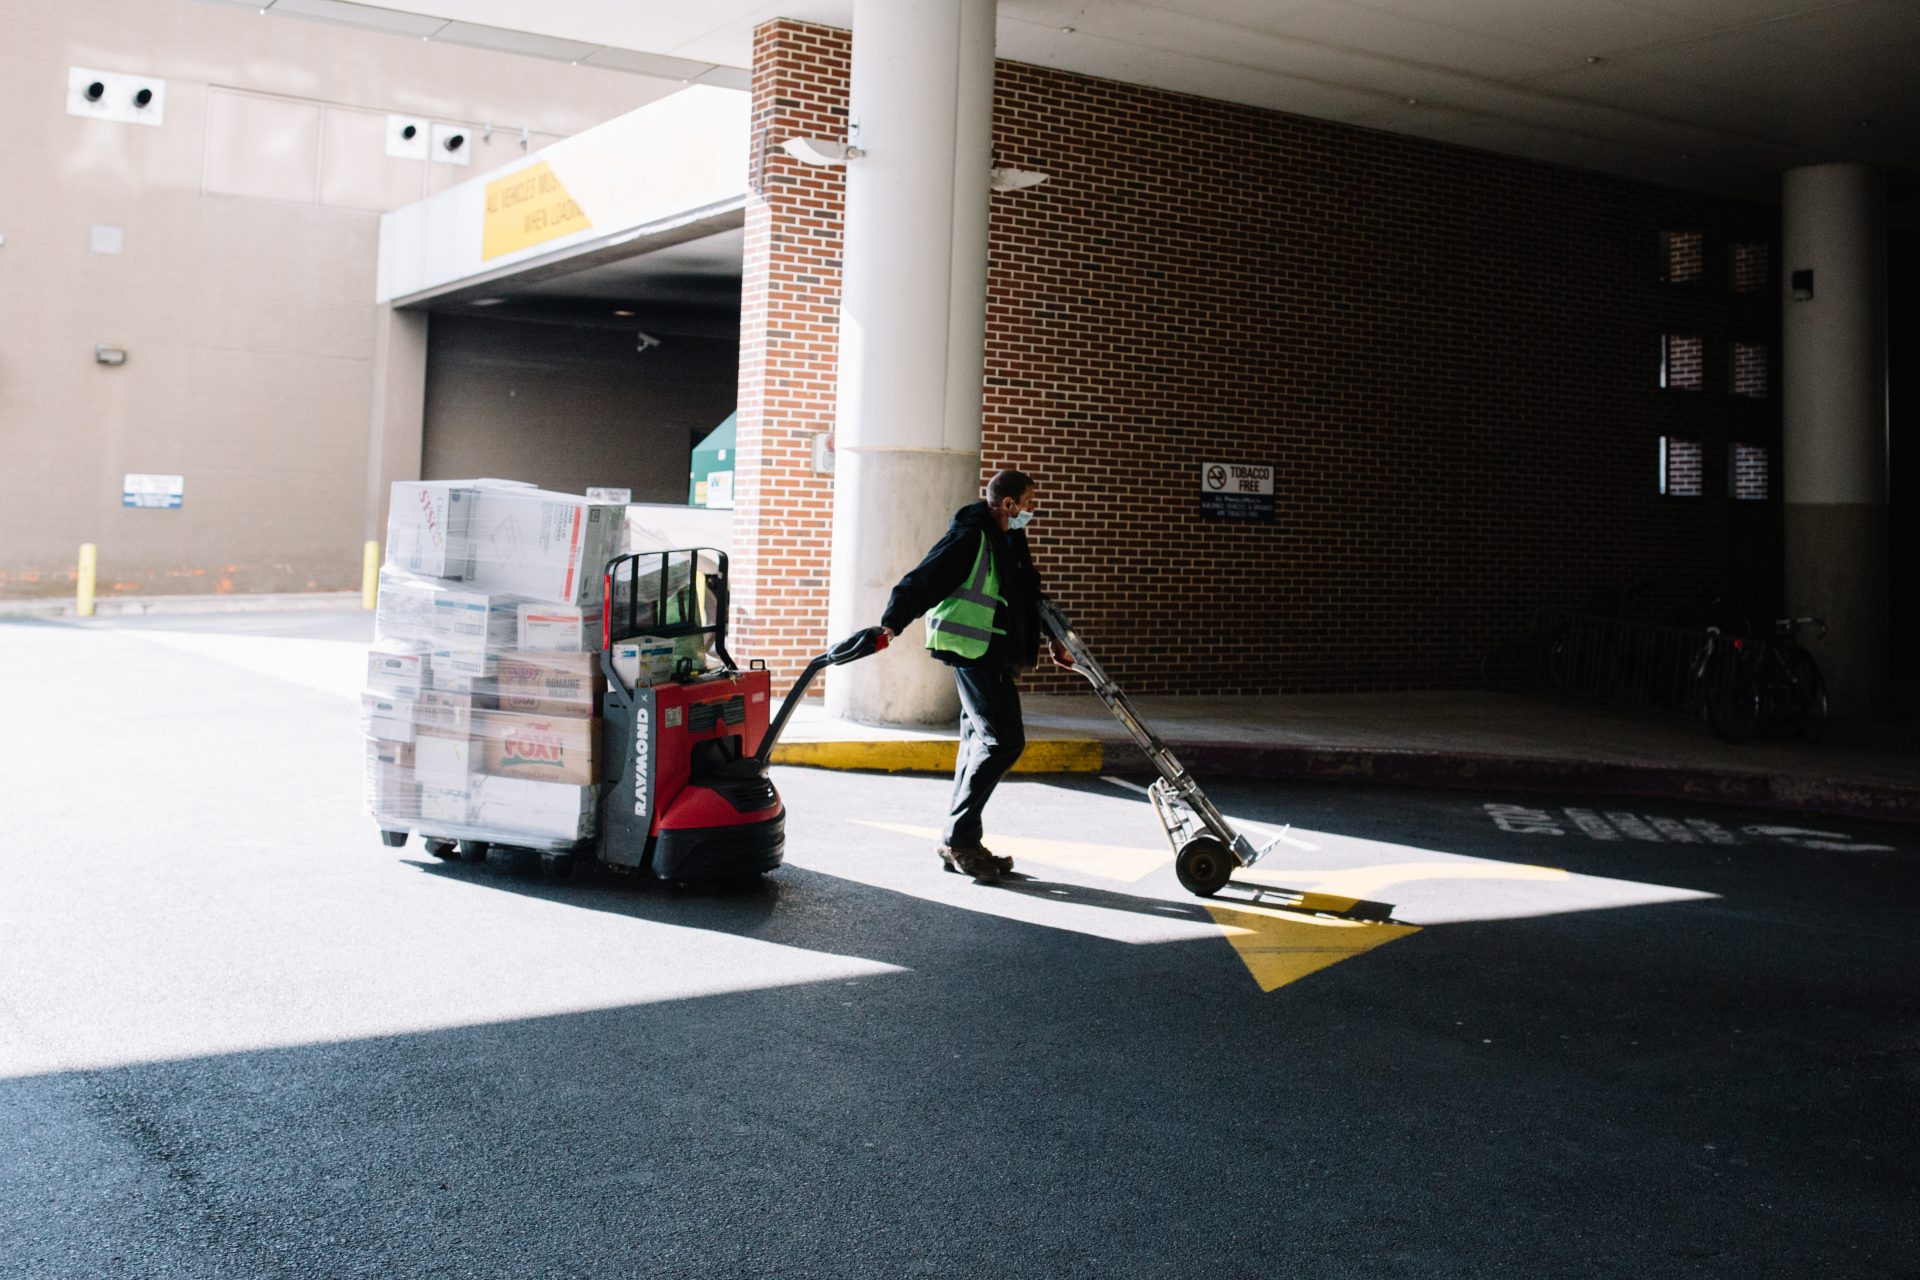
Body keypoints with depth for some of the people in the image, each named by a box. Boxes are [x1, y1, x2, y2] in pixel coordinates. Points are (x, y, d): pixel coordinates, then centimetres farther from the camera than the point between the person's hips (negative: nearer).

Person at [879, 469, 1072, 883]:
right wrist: (890, 625, -30)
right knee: (1004, 740, -12)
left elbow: (1028, 598, 30)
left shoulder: (1009, 541, 17)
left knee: (980, 741, 10)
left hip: (994, 655, 10)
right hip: (975, 651, -10)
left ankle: (961, 844, 16)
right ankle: (958, 837, -7)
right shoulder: (969, 537, -13)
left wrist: (1053, 640, 32)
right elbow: (922, 581, -20)